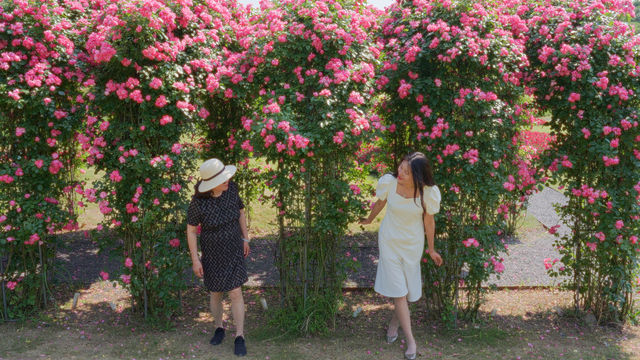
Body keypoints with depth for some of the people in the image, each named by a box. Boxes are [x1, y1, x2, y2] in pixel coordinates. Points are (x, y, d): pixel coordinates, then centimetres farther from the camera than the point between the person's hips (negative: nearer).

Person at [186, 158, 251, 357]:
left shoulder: (231, 188, -17)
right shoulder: (198, 203, -25)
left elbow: (240, 211, -1)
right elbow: (191, 230, -13)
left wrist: (245, 239, 5)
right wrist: (195, 260, -13)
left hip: (233, 249, 1)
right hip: (212, 252, -1)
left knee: (235, 292, -4)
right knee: (215, 294, 13)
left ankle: (240, 338, 9)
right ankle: (219, 329, 39)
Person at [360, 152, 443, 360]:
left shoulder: (429, 193, -23)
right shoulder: (388, 183, -23)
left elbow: (429, 221, -7)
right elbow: (379, 204, 0)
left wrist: (431, 250, 5)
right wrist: (369, 220, 19)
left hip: (413, 243, 0)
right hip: (389, 240, 0)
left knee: (408, 289, 13)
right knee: (398, 290, -1)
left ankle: (394, 323, 42)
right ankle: (410, 340, 12)